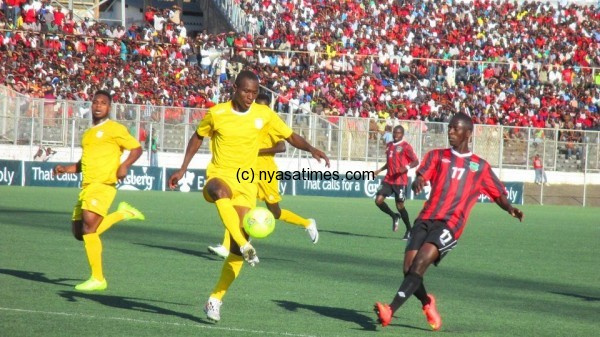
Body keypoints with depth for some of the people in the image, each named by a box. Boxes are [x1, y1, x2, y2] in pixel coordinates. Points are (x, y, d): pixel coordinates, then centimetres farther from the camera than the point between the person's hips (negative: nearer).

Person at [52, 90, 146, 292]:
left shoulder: (114, 129, 0)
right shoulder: (88, 134, 22)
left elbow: (136, 148, -2)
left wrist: (124, 165, -19)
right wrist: (66, 169, 15)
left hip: (103, 185, -8)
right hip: (87, 186, 8)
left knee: (89, 228, -19)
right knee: (80, 233, 9)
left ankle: (98, 279, -11)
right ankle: (122, 213, 25)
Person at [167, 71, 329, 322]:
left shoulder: (264, 115, -1)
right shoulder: (216, 114, -4)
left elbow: (290, 136, 4)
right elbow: (197, 137, 13)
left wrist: (311, 149, -15)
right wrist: (182, 169, 11)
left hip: (246, 184, 2)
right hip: (218, 176, -2)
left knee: (236, 248, -4)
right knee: (220, 191, -42)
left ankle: (215, 299, 9)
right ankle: (245, 246, -50)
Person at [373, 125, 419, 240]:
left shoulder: (405, 146, -6)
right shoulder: (389, 145, 16)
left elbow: (416, 161, -10)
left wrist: (406, 168, -27)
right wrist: (380, 170, 17)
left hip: (400, 181, -6)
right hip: (388, 180, 6)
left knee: (400, 206, -4)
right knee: (378, 200, -8)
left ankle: (409, 230, 13)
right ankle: (394, 217, 17)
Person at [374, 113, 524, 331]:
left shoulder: (480, 167, 14)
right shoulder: (437, 156, 18)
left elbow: (499, 195, 16)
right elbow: (421, 176, 2)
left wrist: (510, 209, -6)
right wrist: (417, 183, -23)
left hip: (450, 224, -3)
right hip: (426, 219, 3)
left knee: (420, 262, -25)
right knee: (409, 268, -10)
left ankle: (391, 310, -32)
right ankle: (427, 302, 22)